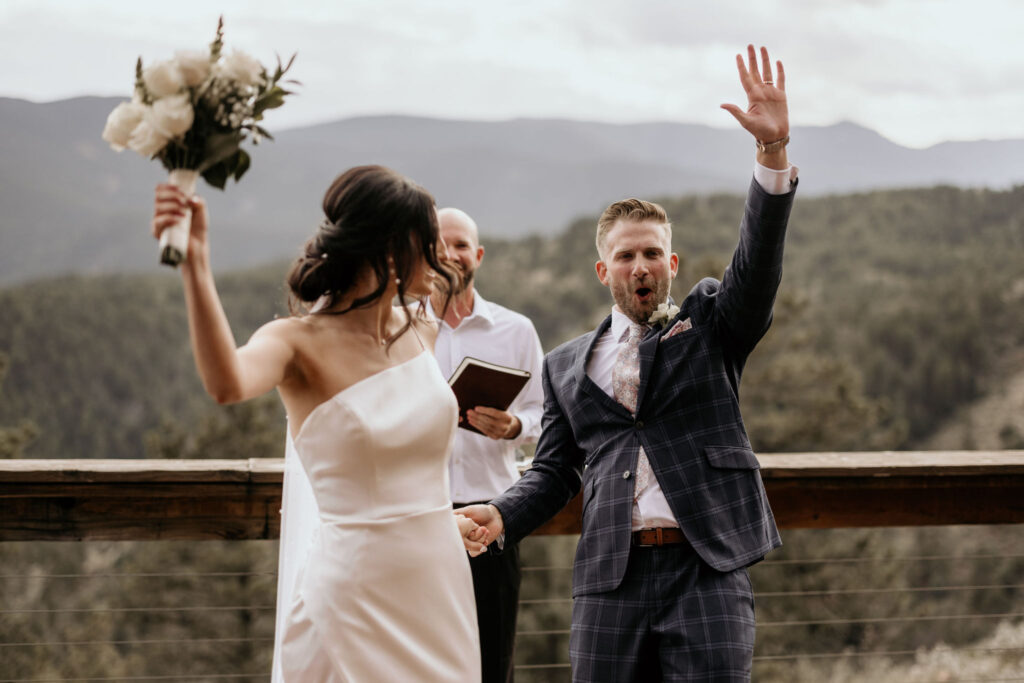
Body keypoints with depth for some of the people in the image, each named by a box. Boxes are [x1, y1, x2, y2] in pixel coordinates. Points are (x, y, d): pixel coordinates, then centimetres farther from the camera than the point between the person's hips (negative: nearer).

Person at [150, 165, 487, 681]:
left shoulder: (421, 333, 6)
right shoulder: (299, 343, -13)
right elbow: (228, 384, -37)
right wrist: (194, 266, -48)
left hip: (441, 583, 6)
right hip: (355, 595, -6)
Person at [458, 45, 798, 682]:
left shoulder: (710, 324, 11)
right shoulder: (568, 365, 17)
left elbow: (759, 264, -6)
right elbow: (552, 471, 17)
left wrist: (774, 149, -18)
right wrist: (501, 514, -4)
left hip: (707, 570, -2)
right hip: (610, 580, 2)